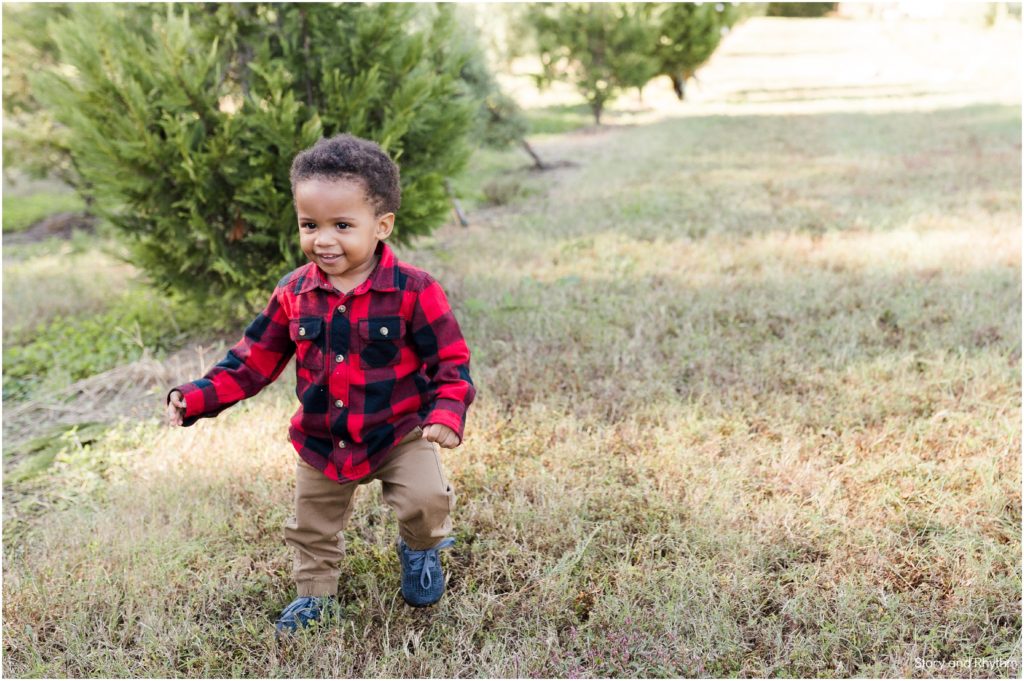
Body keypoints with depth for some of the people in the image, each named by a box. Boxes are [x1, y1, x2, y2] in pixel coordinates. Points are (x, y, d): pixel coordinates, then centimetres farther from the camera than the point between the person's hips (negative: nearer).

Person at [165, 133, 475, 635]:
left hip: (400, 433, -4)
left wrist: (447, 414, -33)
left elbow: (451, 363, -14)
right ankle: (315, 594, 45)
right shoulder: (293, 294, -8)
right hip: (321, 443, 4)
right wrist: (195, 398, -13)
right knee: (311, 527, 17)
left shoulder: (414, 291, -19)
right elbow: (253, 360, -1)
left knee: (425, 499, -22)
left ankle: (420, 550, 14)